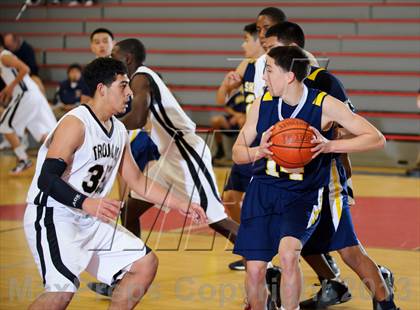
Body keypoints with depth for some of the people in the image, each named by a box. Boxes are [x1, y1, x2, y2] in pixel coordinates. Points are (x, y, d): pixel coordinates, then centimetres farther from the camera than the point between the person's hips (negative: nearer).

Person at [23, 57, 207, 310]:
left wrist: (180, 205, 15)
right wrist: (87, 204, -38)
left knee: (146, 264, 6)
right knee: (64, 289, -27)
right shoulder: (76, 124, -17)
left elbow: (137, 180, 20)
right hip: (53, 216, -9)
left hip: (91, 220, 9)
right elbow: (47, 179, -23)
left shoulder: (119, 131, 10)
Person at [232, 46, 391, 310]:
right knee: (255, 270, 0)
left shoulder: (324, 105, -12)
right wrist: (259, 151, -16)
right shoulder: (262, 104, -1)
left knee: (288, 253, -29)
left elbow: (376, 139, -12)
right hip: (262, 191, 4)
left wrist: (329, 146, -24)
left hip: (302, 196, -3)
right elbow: (237, 152, 8)